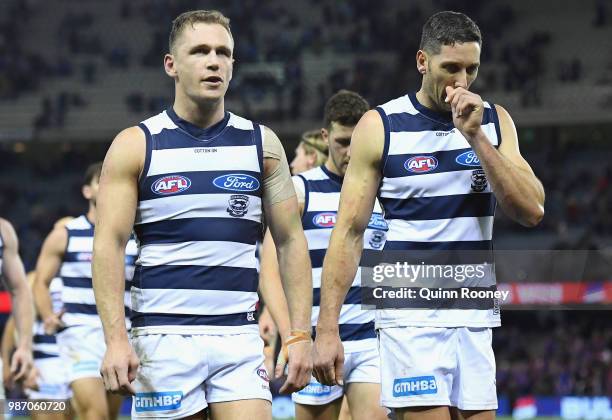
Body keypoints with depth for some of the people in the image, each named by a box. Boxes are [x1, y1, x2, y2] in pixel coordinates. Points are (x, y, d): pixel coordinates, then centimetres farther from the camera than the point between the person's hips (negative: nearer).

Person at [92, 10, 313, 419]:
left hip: (240, 339, 2)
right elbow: (108, 244, -3)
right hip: (163, 338, -2)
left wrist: (300, 334, 1)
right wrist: (116, 339, -15)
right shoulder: (136, 146, 2)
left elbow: (291, 241, 10)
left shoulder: (262, 144, 9)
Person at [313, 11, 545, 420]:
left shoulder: (494, 121, 7)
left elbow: (532, 211, -3)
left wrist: (475, 136, -11)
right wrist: (327, 330, -9)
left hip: (476, 319, 4)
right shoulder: (381, 126, -3)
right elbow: (349, 233, -3)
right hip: (412, 318, -4)